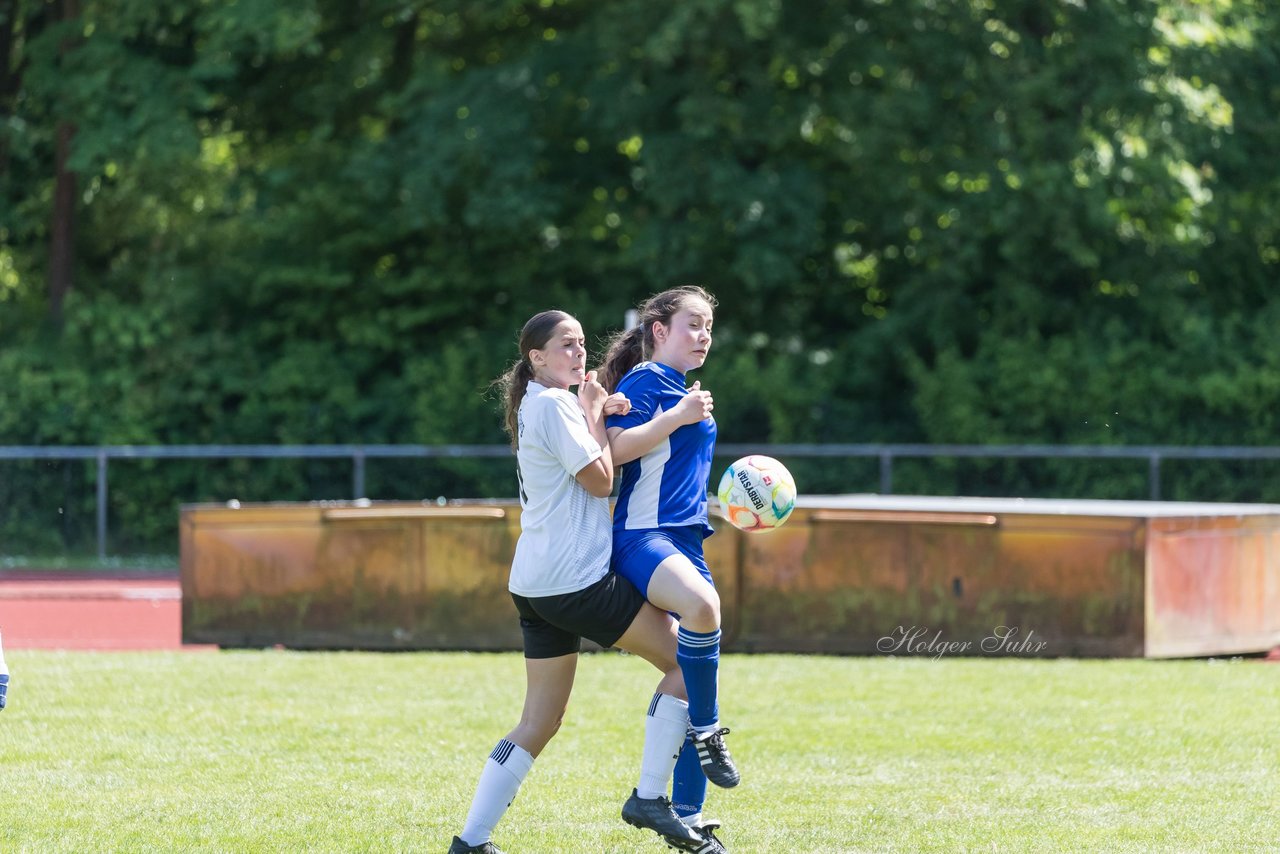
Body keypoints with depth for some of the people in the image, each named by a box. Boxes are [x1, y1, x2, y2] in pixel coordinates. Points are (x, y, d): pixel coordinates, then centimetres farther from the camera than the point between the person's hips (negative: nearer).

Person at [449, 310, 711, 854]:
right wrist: (594, 413, -2)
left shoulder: (540, 405, 19)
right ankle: (649, 798, -3)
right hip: (576, 579, -10)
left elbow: (603, 463, 21)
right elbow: (600, 481, -12)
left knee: (540, 721, 10)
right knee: (684, 657, 0)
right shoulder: (552, 405, -11)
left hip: (536, 585, 10)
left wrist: (604, 411, 4)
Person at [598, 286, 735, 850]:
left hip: (682, 540, 10)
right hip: (642, 536, -10)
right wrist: (676, 418, -22)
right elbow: (612, 449, -18)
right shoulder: (646, 380, -5)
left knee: (698, 671, 6)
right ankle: (706, 730, -24)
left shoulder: (684, 387, 23)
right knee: (701, 606, -40)